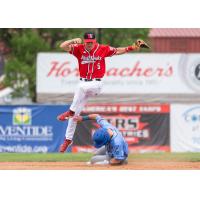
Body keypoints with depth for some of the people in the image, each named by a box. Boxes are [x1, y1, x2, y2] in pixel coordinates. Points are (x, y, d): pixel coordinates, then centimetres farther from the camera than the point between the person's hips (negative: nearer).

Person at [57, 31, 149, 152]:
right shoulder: (79, 49, -3)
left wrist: (132, 48, -4)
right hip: (83, 83, 3)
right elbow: (63, 46, -12)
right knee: (75, 114, 6)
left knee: (83, 87, -37)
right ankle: (68, 139, 19)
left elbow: (117, 51, 5)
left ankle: (71, 112, -18)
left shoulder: (103, 49, -4)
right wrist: (73, 41, -28)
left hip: (96, 84, -3)